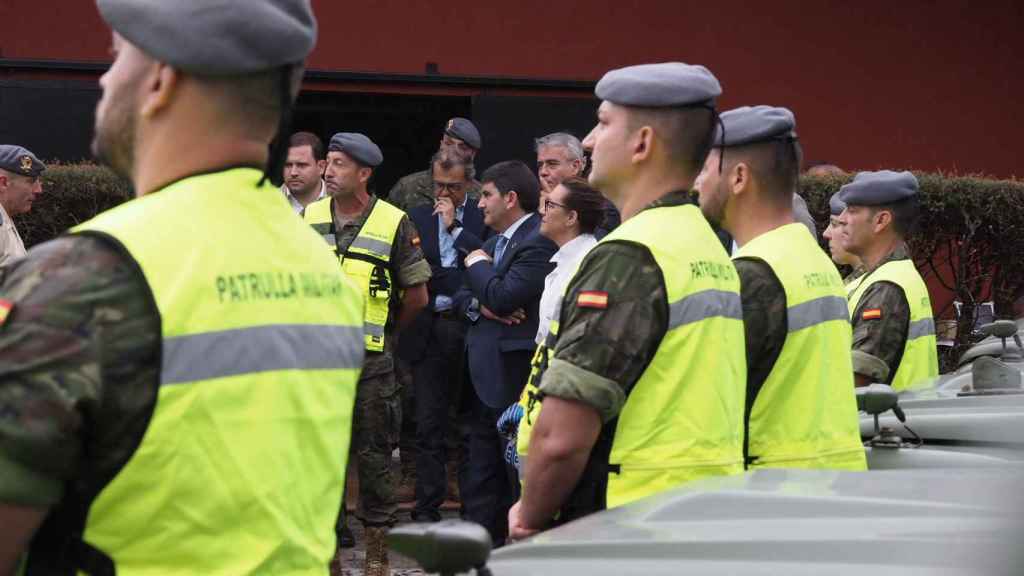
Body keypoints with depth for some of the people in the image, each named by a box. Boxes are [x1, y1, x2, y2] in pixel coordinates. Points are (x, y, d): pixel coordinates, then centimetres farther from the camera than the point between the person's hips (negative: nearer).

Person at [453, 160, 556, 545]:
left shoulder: (539, 242, -14)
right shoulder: (496, 240, 17)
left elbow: (503, 297, -22)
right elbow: (462, 296, 15)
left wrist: (478, 265, -4)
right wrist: (481, 305, -7)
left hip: (514, 377, -9)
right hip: (484, 376, 10)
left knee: (519, 477, -3)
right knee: (481, 481, 13)